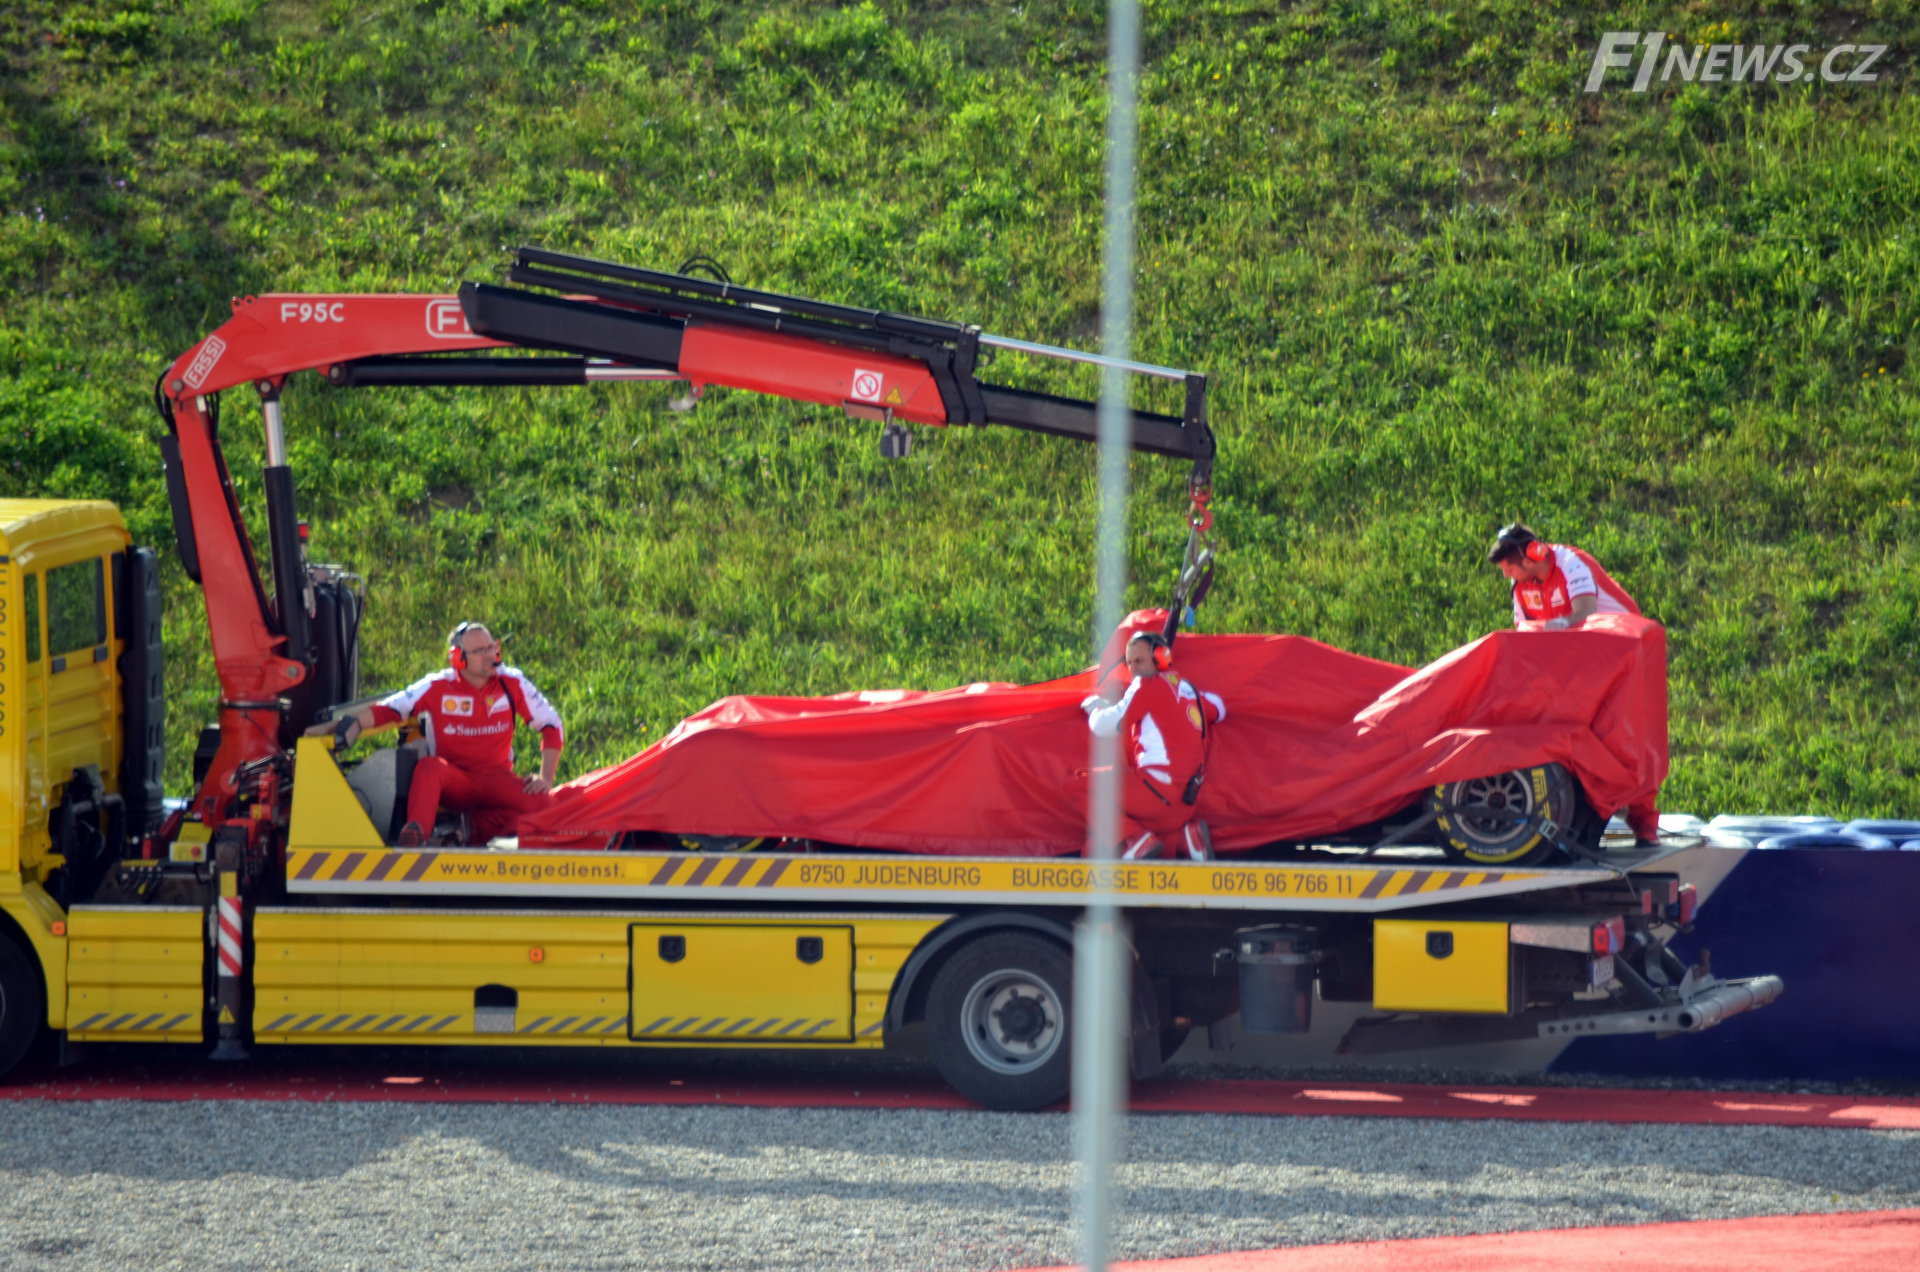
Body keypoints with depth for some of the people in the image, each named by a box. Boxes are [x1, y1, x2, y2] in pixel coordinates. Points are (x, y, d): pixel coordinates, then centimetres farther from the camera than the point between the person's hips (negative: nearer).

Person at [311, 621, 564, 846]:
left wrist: (546, 777, -5)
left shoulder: (512, 683, 0)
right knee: (429, 766, -37)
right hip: (454, 780, -1)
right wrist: (341, 726, -21)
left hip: (496, 780, 1)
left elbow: (551, 726, 6)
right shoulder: (438, 687, -3)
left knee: (538, 802, -29)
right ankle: (415, 834, -54)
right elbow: (386, 710, -6)